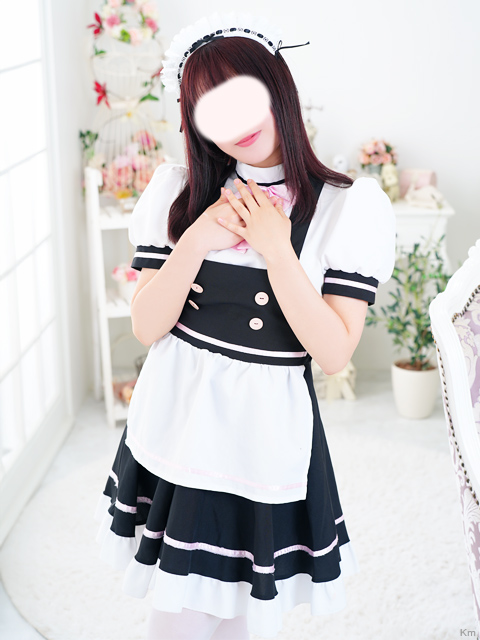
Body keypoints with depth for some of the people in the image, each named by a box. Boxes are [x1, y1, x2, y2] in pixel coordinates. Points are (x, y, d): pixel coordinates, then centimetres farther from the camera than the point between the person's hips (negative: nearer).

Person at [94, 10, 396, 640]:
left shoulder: (351, 207, -7)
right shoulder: (177, 192, 1)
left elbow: (335, 352, -11)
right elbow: (146, 327, -3)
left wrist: (276, 252, -19)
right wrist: (197, 241, -16)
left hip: (267, 437, -2)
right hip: (176, 426, 2)